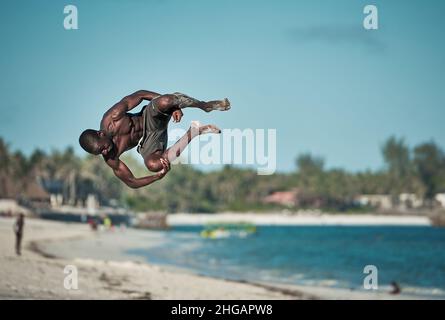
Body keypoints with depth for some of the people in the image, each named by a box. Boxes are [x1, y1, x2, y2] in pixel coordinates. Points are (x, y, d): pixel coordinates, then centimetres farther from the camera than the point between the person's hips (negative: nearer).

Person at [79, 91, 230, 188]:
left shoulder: (111, 118, -26)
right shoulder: (110, 160, -20)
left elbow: (140, 95, -16)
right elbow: (131, 182, -10)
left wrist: (173, 104, -21)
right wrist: (158, 176, -29)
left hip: (152, 118, -1)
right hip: (148, 142, 1)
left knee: (164, 102, -38)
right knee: (153, 165, -36)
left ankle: (205, 105, -7)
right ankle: (193, 132, -10)